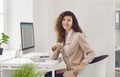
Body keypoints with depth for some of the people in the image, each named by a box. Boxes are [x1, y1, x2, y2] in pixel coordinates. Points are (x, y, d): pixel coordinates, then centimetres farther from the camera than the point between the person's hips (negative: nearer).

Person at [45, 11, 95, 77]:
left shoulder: (78, 36, -11)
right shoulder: (62, 36, 9)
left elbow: (91, 53, -14)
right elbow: (53, 58, 10)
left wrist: (81, 66, -26)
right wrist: (57, 48, -10)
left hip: (76, 71, -6)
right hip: (67, 69, 6)